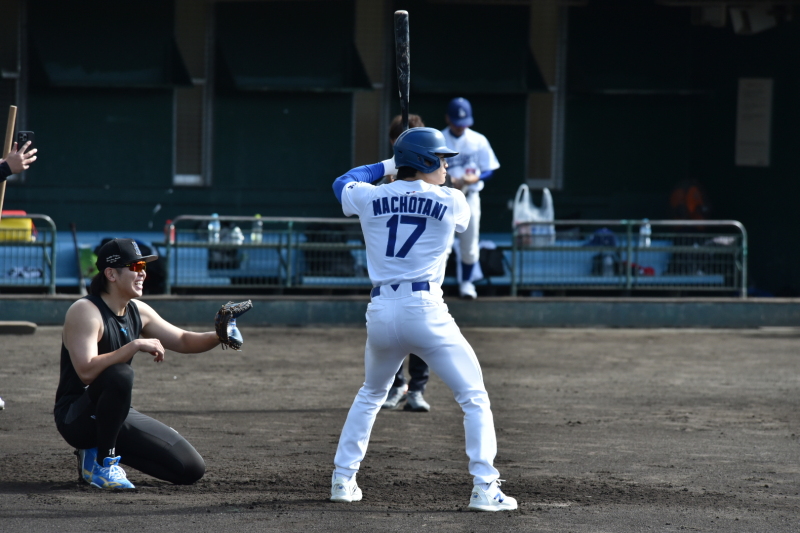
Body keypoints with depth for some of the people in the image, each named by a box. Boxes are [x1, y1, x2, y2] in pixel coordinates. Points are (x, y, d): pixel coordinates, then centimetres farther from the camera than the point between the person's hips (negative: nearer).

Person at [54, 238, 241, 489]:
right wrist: (135, 345, -32)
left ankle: (103, 451, 13)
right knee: (120, 374, -39)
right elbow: (86, 371, -30)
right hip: (76, 419, -8)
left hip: (119, 416, 8)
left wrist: (218, 337, -5)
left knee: (191, 468, -3)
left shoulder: (138, 311, 7)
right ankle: (101, 461, -19)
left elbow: (182, 341, 15)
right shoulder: (85, 311, -18)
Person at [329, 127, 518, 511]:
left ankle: (343, 479, 25)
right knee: (474, 397, 3)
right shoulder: (452, 202, -1)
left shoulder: (369, 198, 6)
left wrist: (388, 166, 37)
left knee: (370, 395, 27)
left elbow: (342, 183, 29)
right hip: (425, 310, -4)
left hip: (380, 312, 4)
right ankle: (484, 488, -8)